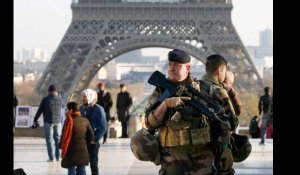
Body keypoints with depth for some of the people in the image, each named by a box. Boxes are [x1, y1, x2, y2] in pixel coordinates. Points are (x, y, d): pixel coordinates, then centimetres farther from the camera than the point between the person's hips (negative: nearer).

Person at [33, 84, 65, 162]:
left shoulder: (45, 99, -9)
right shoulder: (60, 99, 0)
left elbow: (39, 110, -6)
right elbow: (63, 105, 21)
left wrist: (35, 120, 2)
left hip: (48, 122, -3)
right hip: (58, 122, 3)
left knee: (49, 139, 3)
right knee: (58, 139, 14)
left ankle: (51, 157, 0)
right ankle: (58, 157, 15)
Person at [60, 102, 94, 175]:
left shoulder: (69, 120, -14)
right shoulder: (85, 121, 4)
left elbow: (65, 136, -14)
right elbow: (91, 134, 11)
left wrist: (63, 150, -5)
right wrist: (89, 140, 30)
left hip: (71, 151, -5)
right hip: (83, 151, 5)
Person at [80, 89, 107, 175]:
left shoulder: (98, 110, -10)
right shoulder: (81, 108, 6)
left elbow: (103, 127, -13)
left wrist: (95, 140, -14)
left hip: (92, 142, -5)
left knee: (93, 164, 3)